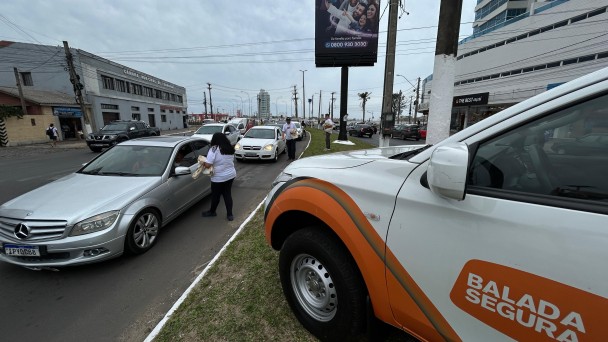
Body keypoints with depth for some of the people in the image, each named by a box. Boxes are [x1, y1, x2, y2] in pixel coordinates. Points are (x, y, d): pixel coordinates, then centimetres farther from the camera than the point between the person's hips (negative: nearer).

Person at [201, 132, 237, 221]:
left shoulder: (214, 149, -16)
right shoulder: (230, 148, 4)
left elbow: (207, 165, -19)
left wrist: (203, 163, 2)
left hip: (219, 177, -6)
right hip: (231, 175, 6)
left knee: (216, 195, 13)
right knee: (228, 194, 13)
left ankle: (212, 212, 35)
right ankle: (229, 214, 14)